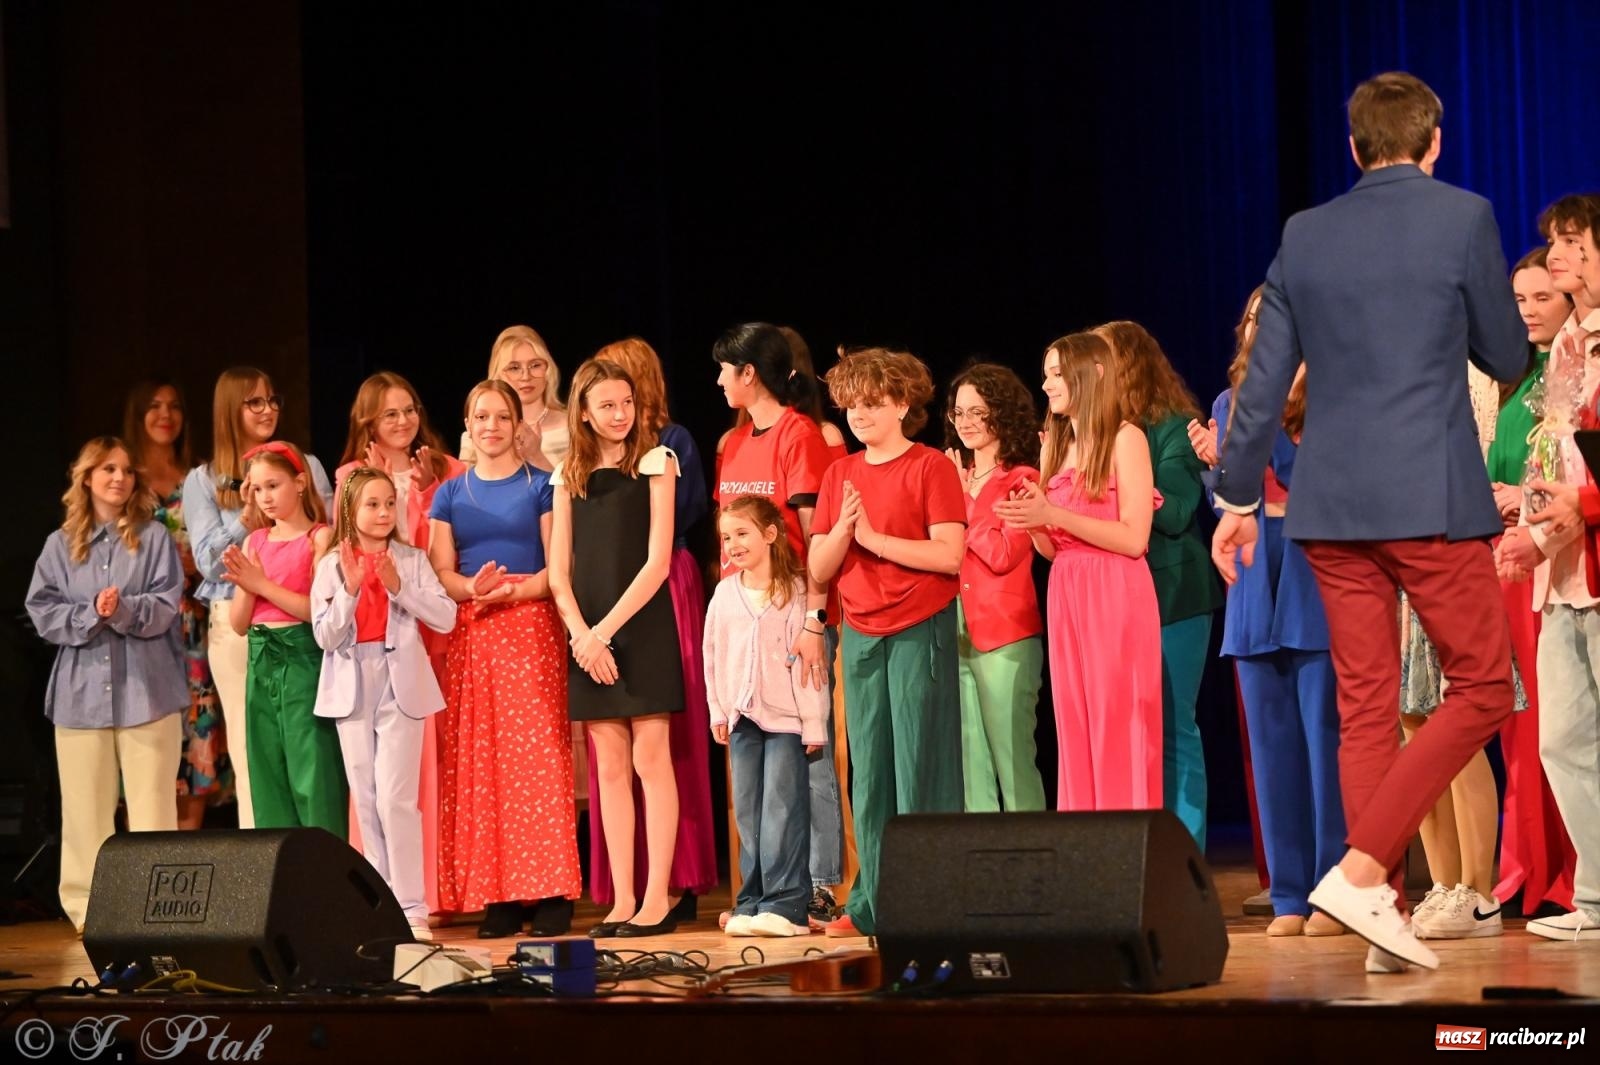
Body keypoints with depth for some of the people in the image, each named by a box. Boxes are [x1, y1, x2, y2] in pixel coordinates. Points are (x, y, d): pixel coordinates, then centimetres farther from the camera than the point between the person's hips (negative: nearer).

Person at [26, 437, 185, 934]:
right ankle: (88, 909, 7)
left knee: (152, 806, -3)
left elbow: (166, 606, -3)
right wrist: (91, 614, -14)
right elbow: (42, 612, 2)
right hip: (83, 690, 2)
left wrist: (124, 609, -21)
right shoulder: (61, 544, 10)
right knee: (87, 810, 1)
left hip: (146, 689, -1)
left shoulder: (154, 538, 6)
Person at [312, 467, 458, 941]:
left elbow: (445, 618, -4)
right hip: (351, 684, 2)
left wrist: (399, 587, -14)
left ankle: (412, 907, -9)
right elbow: (325, 635, -2)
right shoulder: (330, 566, 5)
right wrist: (350, 589, -15)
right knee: (366, 800, 5)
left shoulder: (412, 560, 4)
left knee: (395, 797, -11)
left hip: (401, 683, -2)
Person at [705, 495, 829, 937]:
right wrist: (718, 711, 11)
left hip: (786, 716, -5)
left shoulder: (795, 590, -5)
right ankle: (752, 901, 9)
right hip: (742, 715, 5)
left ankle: (785, 903, -9)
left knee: (782, 808, -8)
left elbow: (808, 657, -7)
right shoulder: (725, 593, 10)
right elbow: (713, 654, 15)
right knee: (747, 811, 6)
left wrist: (813, 722, -9)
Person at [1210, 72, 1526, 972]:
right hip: (1432, 497, -5)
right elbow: (1507, 358, 5)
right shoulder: (1464, 218, -4)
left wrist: (1238, 498, 18)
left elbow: (1264, 382, 9)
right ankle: (1363, 870, -10)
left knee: (1365, 709, 8)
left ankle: (1388, 912, 8)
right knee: (1482, 688, 4)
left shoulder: (1305, 236, 8)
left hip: (1332, 502, 5)